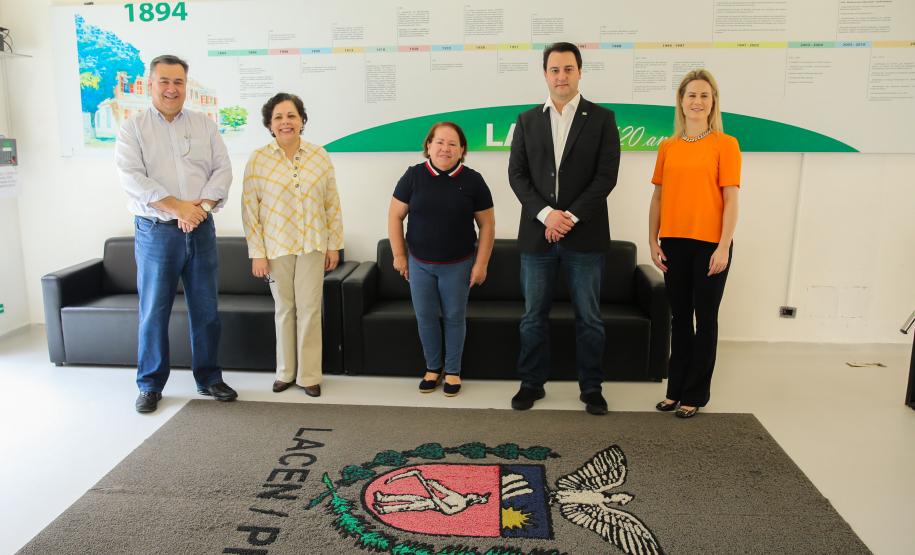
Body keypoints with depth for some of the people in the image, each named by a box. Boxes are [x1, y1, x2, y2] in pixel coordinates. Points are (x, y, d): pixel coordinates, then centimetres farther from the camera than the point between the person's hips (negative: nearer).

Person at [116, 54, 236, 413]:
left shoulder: (205, 125, 10)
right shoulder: (133, 128, 2)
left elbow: (222, 170, 3)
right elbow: (132, 178, -10)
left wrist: (201, 205, -12)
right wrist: (178, 207, -17)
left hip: (201, 230, 3)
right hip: (156, 232, -2)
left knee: (206, 309, 8)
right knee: (154, 311, 3)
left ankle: (208, 378, 21)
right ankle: (150, 385, 17)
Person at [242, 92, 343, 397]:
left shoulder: (319, 155, -1)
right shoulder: (258, 160, -5)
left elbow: (332, 204, 3)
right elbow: (249, 208, -4)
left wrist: (334, 245, 1)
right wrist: (257, 253, -6)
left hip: (312, 245, 1)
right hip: (277, 246, 0)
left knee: (309, 308, 2)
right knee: (284, 308, 10)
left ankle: (308, 374, 14)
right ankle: (285, 372, 25)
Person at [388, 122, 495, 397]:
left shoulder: (472, 180, -7)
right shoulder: (413, 176, -7)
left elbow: (487, 224, -2)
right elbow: (395, 216, 0)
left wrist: (481, 263, -5)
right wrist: (399, 255, -1)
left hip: (458, 265, -1)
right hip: (419, 264, 1)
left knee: (454, 317, 9)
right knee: (425, 317, 9)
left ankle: (453, 371, 25)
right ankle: (433, 368, 28)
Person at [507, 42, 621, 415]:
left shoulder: (601, 119, 2)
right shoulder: (527, 121, 9)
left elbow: (606, 176, -5)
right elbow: (517, 175, 2)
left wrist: (570, 217, -14)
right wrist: (545, 214, -12)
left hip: (585, 236, -2)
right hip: (537, 234, 2)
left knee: (589, 317, 7)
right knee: (534, 316, 9)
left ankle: (591, 387, 21)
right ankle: (532, 383, 23)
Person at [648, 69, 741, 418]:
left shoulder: (725, 144, -3)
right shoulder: (667, 147, 8)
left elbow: (730, 200, -7)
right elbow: (658, 196, 9)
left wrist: (723, 247, -12)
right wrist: (653, 241, 4)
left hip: (709, 244, -3)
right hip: (674, 243, 4)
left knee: (705, 318, 6)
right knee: (679, 317, 12)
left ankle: (696, 394, 18)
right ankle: (676, 389, 23)